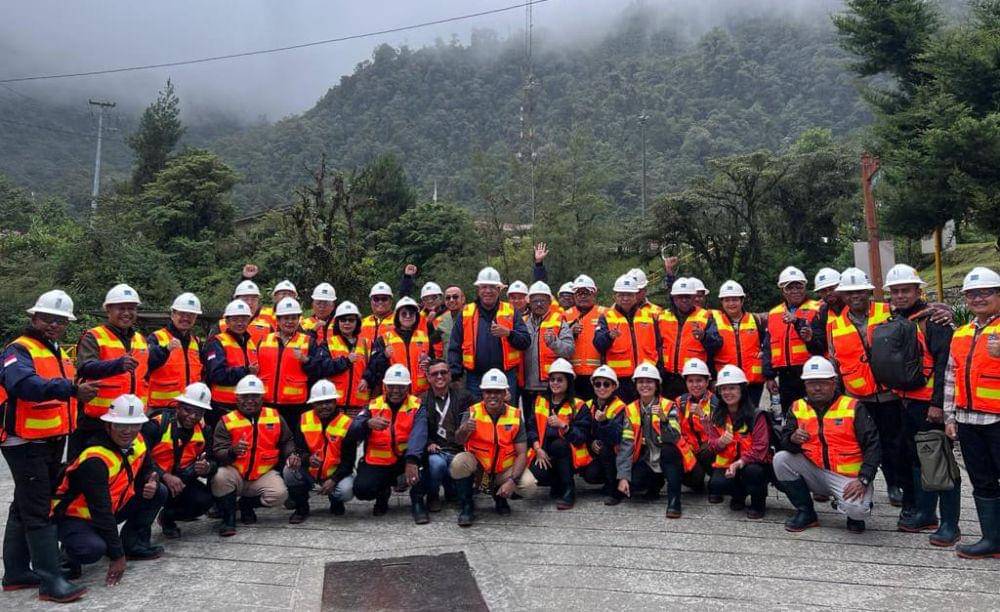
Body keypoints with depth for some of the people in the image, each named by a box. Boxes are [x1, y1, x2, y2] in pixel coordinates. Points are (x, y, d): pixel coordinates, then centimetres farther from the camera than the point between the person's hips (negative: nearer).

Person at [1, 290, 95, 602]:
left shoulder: (60, 354, 14)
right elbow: (26, 384, -36)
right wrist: (70, 389, -48)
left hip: (52, 443, 9)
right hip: (26, 444, -9)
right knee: (38, 512, -7)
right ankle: (50, 580, -4)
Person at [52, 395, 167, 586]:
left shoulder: (138, 443, -6)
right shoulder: (95, 459, -31)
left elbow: (146, 471, 12)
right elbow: (101, 510, -32)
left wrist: (151, 484, -16)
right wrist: (117, 556, -30)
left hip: (112, 507, 8)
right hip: (73, 516, -8)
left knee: (159, 493, -4)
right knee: (93, 549, -36)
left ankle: (134, 545, 6)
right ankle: (70, 550, 0)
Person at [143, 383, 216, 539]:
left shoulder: (204, 431, 2)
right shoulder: (156, 424, -14)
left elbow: (212, 460, 1)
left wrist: (207, 468, -24)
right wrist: (165, 476, -35)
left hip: (181, 479, 4)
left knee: (205, 500, -20)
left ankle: (167, 517, 11)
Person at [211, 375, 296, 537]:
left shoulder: (275, 417, 5)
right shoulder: (227, 421, -2)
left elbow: (286, 441, 18)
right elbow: (218, 453, -11)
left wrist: (291, 455, -3)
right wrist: (233, 451, -33)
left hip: (264, 474, 2)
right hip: (235, 474, -2)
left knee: (279, 494, -26)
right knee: (220, 477, -34)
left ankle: (246, 503, 9)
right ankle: (228, 519, -7)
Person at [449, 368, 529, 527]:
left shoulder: (515, 416, -7)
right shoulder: (473, 412, -10)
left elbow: (522, 453, -9)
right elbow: (458, 440, -25)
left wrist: (513, 480, -23)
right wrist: (465, 430, -49)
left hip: (504, 470, 2)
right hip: (477, 467, -1)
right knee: (459, 462, -32)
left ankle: (500, 497, 11)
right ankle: (467, 507, -6)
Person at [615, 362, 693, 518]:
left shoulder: (668, 406, -11)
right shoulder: (631, 410, -3)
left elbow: (674, 439, -25)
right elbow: (626, 444, -9)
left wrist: (663, 419, -43)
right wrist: (623, 477, -17)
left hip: (669, 458, -3)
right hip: (646, 461, 3)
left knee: (668, 449, -35)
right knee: (630, 485, -23)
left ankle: (674, 501, -23)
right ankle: (656, 482, 13)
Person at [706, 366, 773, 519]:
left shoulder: (756, 415, -10)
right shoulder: (716, 415, 3)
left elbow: (760, 446, -16)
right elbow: (712, 444, 3)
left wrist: (740, 462, -30)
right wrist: (720, 442, -23)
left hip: (751, 464, -3)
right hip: (726, 463, 3)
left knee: (752, 472, -37)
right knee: (716, 484, -26)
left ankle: (757, 504, -2)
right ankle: (739, 495, 12)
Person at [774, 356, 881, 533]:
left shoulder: (853, 407, -4)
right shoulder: (798, 408, 4)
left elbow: (873, 445, -8)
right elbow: (785, 442, -3)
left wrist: (863, 480, -19)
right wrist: (793, 439, -29)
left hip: (848, 477, -4)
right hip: (815, 473, 4)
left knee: (856, 510, -31)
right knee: (781, 459, -18)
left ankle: (856, 507, 11)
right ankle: (806, 514, -2)